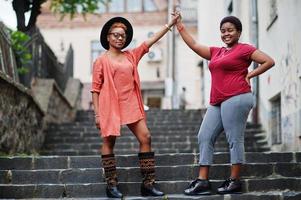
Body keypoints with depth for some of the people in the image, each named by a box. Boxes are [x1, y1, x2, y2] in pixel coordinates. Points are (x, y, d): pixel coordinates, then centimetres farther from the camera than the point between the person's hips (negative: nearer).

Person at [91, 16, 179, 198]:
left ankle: (148, 184, 3)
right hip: (110, 106, -5)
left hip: (131, 105, 5)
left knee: (145, 138, -2)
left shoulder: (131, 56, 14)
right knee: (109, 142, 2)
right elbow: (95, 88, -2)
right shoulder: (101, 61, 0)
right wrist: (97, 113, -7)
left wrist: (170, 24, 8)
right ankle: (112, 185, 11)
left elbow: (151, 41, 12)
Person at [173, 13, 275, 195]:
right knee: (205, 138, 2)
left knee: (235, 140, -5)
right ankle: (203, 181, 3)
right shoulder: (216, 52, 21)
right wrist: (179, 25, 25)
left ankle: (235, 182, 1)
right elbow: (193, 44, 25)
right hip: (217, 103, 8)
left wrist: (249, 75, -4)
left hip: (236, 99, -8)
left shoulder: (244, 49, 2)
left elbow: (269, 61, -3)